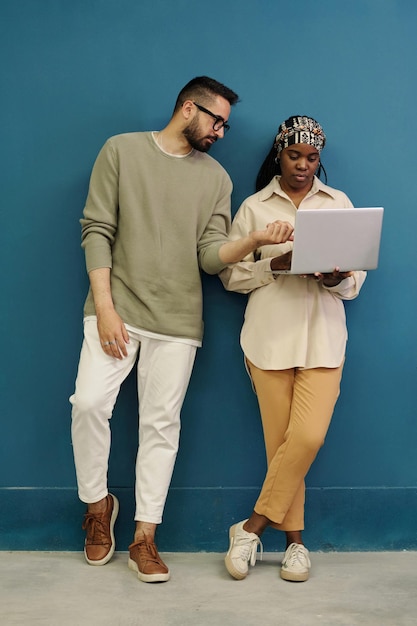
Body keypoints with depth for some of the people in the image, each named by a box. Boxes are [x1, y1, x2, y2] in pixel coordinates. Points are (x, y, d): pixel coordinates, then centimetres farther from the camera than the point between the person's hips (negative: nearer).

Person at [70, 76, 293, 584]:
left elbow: (210, 256, 2)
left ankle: (144, 539, 11)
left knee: (161, 424, 1)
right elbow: (97, 231, -1)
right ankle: (98, 504, 12)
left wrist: (255, 240, -19)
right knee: (89, 403, -14)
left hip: (178, 319, 2)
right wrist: (104, 306, -10)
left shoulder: (216, 177, 11)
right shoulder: (122, 150, 5)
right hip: (116, 308, -2)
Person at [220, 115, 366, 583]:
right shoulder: (254, 207, 7)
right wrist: (276, 264, -14)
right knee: (280, 441, -1)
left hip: (322, 338, 1)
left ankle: (252, 527, 3)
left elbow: (356, 280, 9)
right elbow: (231, 276, 3)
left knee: (308, 437, -13)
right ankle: (294, 540, 15)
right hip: (270, 337, -1)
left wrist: (336, 279, -14)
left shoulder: (339, 203, 10)